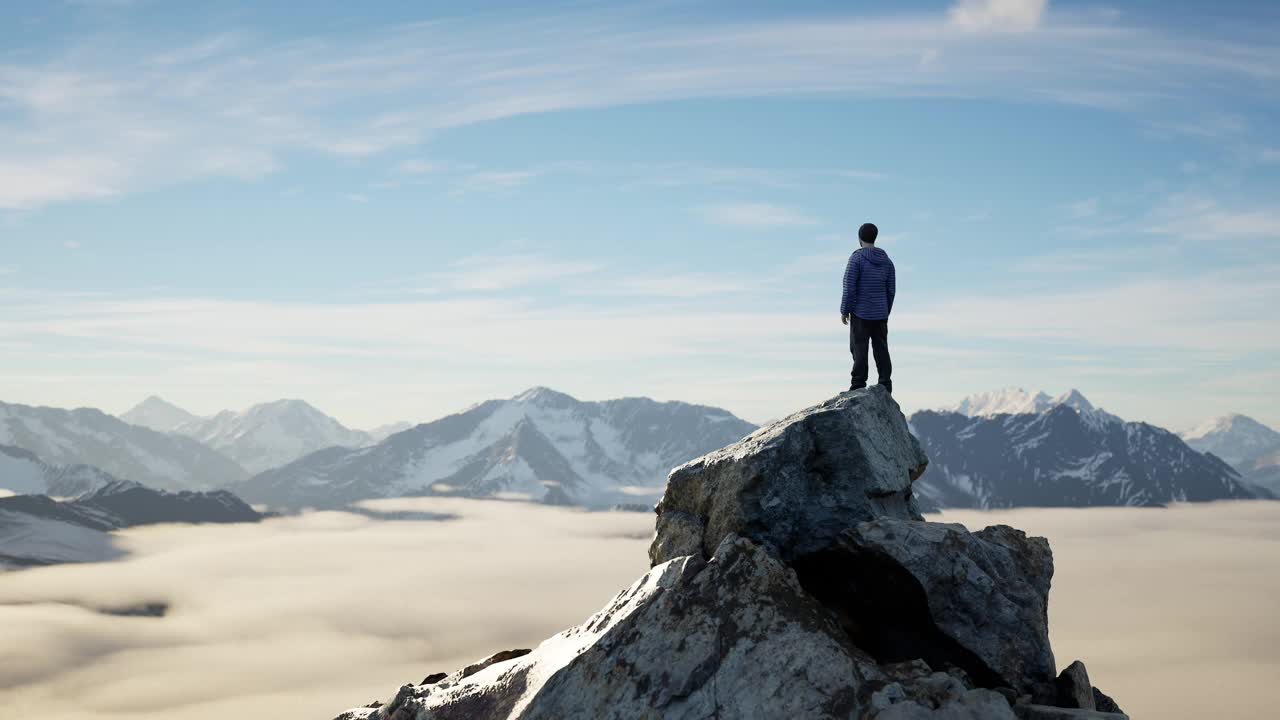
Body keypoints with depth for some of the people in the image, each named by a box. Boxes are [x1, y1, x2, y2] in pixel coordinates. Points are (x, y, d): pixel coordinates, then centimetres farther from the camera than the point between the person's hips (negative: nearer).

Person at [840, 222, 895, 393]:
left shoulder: (857, 258, -9)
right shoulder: (886, 260, 9)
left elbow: (849, 287, -12)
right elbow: (890, 289, 11)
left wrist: (844, 311, -4)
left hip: (861, 313, -5)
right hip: (881, 314, 5)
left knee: (859, 349, -4)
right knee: (881, 349, 6)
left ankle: (858, 386, -8)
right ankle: (885, 386, 4)